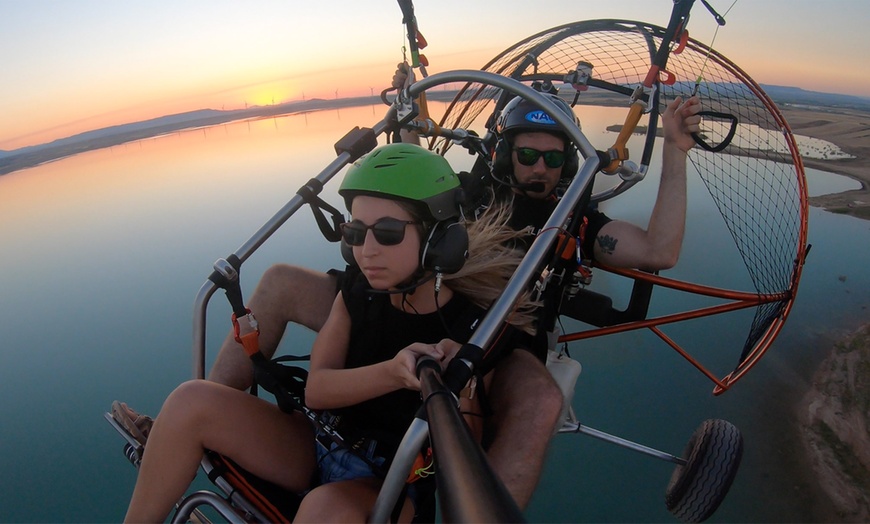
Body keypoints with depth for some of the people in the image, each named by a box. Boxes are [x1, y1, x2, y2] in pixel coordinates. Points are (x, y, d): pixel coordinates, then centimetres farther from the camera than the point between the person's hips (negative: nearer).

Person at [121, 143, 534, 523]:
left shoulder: (471, 327, -17)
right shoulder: (356, 296, -4)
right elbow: (316, 390, -12)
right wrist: (392, 373, -30)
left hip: (390, 484, -4)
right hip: (318, 448, 4)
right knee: (193, 401, -12)